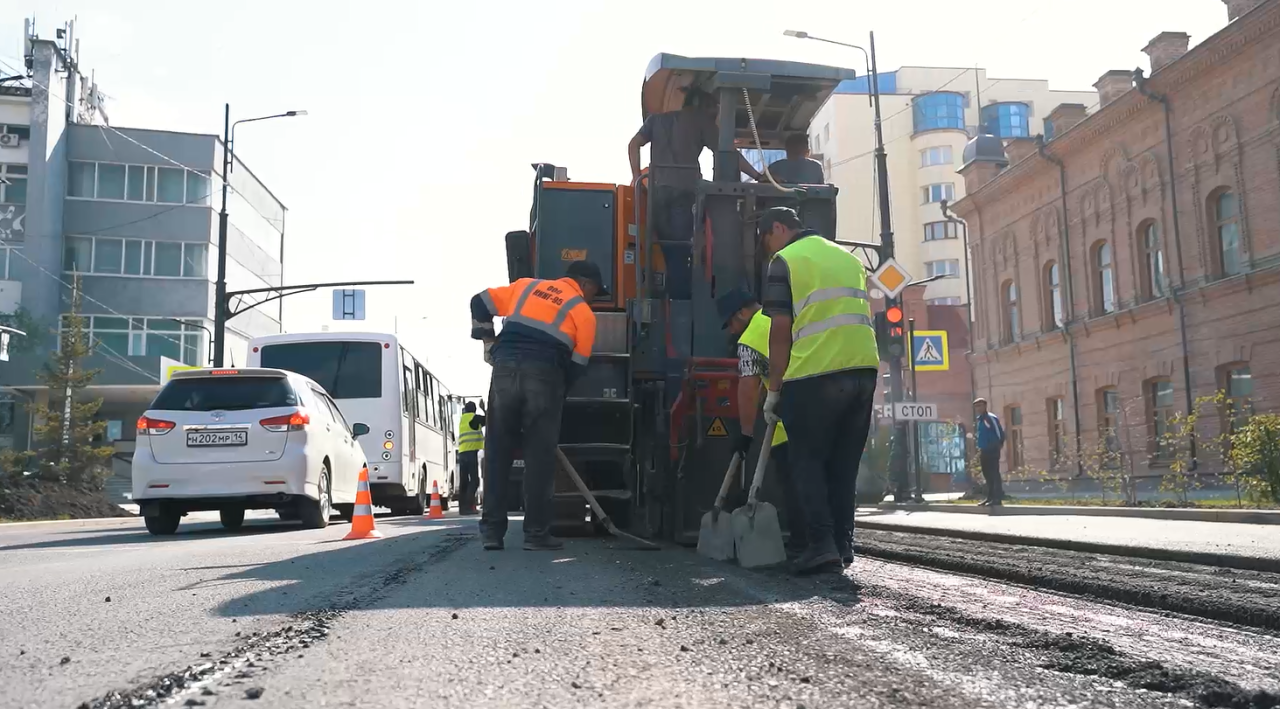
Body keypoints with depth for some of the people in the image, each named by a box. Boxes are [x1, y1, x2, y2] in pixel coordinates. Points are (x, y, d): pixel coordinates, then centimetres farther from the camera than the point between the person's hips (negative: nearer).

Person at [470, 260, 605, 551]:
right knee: (539, 457, 3)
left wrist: (490, 345, 24)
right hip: (544, 376, -3)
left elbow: (481, 304, 19)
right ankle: (536, 533, 5)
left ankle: (492, 530, 10)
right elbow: (576, 366, 7)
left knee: (497, 452, 9)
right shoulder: (583, 312, 10)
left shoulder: (526, 286, 20)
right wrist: (557, 392, 20)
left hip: (505, 369, 3)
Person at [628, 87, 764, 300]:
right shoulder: (702, 122, 12)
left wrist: (637, 177, 14)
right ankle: (681, 296, -9)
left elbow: (633, 145, 14)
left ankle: (674, 296, 2)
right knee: (681, 244, -4)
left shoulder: (657, 119, 24)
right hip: (686, 188, -3)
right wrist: (757, 176, 7)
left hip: (658, 187, 3)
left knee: (668, 243, 6)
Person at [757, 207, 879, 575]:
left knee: (808, 461, 3)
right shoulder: (850, 258, 23)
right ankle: (843, 544, 13)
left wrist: (774, 389, 0)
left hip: (814, 374, -6)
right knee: (844, 464, 13)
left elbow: (781, 330, -5)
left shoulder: (785, 260, 1)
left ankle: (822, 544, -5)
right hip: (864, 368, 6)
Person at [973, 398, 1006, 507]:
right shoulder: (978, 419, 16)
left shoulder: (991, 417, -11)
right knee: (987, 475, 11)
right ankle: (990, 497, 17)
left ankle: (998, 498, -9)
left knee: (994, 474, -9)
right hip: (984, 451, 9)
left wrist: (1000, 445, -10)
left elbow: (1000, 432, -13)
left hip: (992, 450, -9)